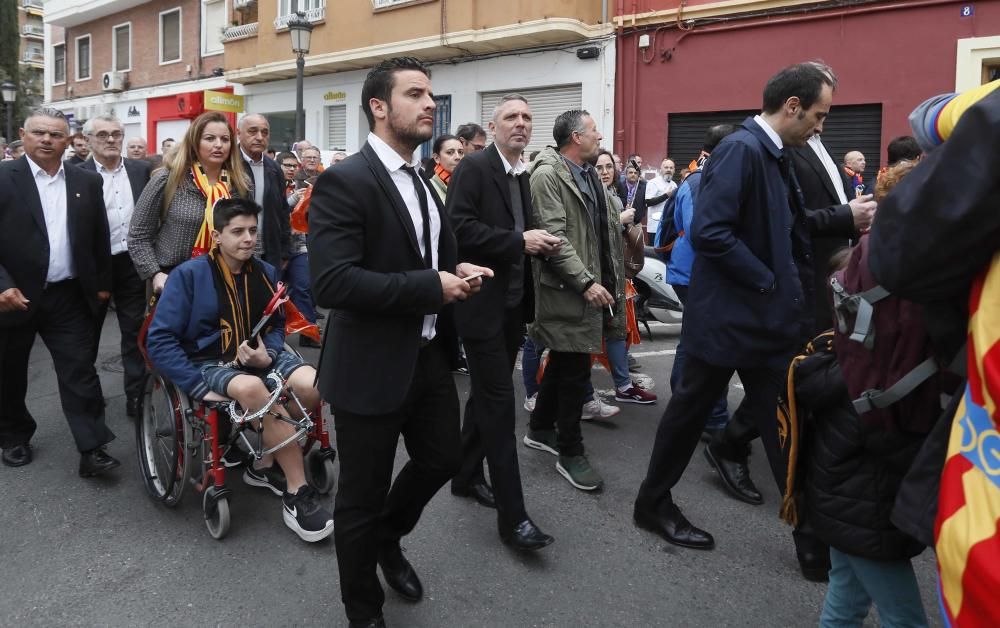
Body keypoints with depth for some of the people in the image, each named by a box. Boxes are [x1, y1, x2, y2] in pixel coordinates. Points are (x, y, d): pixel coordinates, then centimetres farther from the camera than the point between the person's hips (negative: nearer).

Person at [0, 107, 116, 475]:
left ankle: (92, 450, 2)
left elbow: (99, 238, 12)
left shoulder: (87, 183, 5)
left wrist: (102, 283, 12)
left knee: (80, 373, -1)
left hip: (69, 297, 2)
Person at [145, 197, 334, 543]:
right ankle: (297, 492, -24)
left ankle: (265, 462, 0)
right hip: (207, 364, -4)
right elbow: (159, 341, -11)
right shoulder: (189, 274, -9)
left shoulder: (266, 273, 3)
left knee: (312, 385, -24)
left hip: (257, 359, 4)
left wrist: (268, 355, -9)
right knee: (252, 388, -36)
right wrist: (203, 385, -19)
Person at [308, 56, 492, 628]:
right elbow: (332, 282, -27)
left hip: (430, 356, 8)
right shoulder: (344, 182, -17)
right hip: (374, 365, -8)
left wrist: (458, 271, 1)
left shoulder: (423, 182, 10)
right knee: (361, 497, 10)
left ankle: (388, 538, 51)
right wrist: (431, 286, -24)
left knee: (444, 458, 22)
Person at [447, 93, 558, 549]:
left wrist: (541, 243, 0)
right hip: (483, 302, -8)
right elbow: (460, 228, -21)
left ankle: (467, 475, 33)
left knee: (486, 396, 17)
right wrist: (520, 241, -22)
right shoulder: (474, 167, -10)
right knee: (498, 401, -8)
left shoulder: (522, 176, 15)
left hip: (513, 302, 8)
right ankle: (512, 515, -3)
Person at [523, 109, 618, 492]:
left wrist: (606, 280, 15)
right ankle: (570, 453, 9)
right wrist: (585, 282, -23)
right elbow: (553, 236, -20)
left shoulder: (589, 175, 15)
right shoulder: (548, 174, -12)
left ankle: (540, 430, 33)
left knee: (563, 363, 17)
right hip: (567, 288, -9)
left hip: (591, 284, 9)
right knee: (575, 370, -4)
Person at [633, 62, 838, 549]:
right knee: (691, 408, 7)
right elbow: (709, 231, -28)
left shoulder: (776, 156, 11)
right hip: (727, 313, -9)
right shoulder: (741, 149, -18)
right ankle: (654, 504, 25)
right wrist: (767, 282, -20)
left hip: (766, 313, 9)